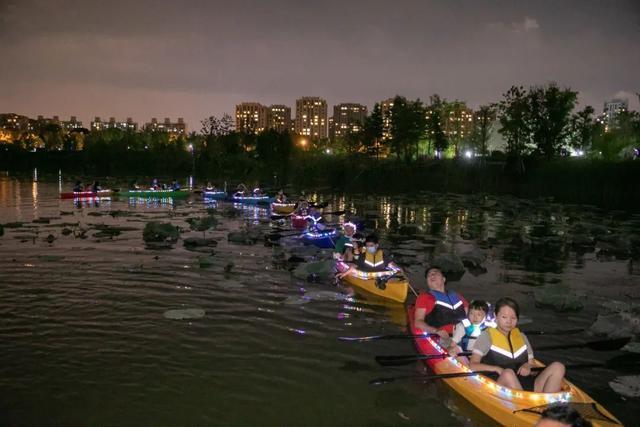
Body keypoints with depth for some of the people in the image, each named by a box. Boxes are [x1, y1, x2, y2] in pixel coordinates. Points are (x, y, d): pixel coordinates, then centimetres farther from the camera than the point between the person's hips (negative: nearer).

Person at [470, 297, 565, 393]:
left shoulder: (521, 337, 25)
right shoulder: (487, 336, 9)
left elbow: (532, 364, 23)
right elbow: (473, 365, -1)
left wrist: (528, 367, -1)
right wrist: (496, 369, -15)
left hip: (527, 385, 5)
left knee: (558, 367, -14)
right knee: (508, 373, -38)